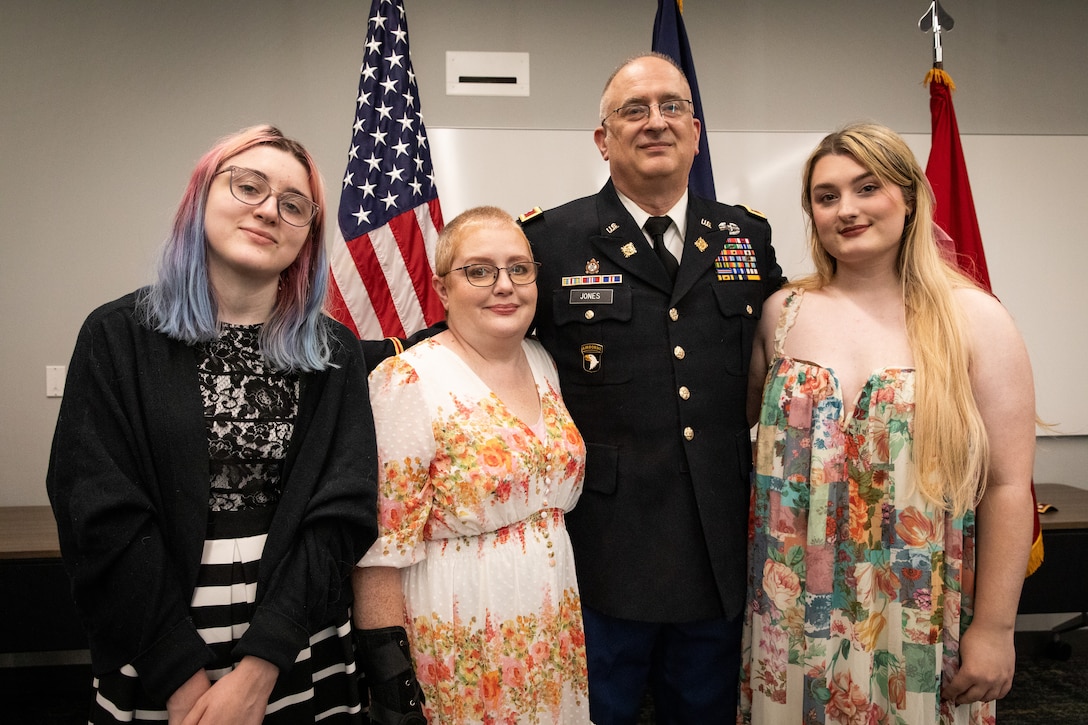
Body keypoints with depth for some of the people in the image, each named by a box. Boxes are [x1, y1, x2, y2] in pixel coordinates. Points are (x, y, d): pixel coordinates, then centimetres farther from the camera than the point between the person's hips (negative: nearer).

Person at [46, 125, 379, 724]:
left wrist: (260, 666, -15)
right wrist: (184, 674, -15)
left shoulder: (334, 355, -1)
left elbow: (342, 516, -7)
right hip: (152, 672, -1)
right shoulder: (120, 337, -4)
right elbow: (101, 519, -10)